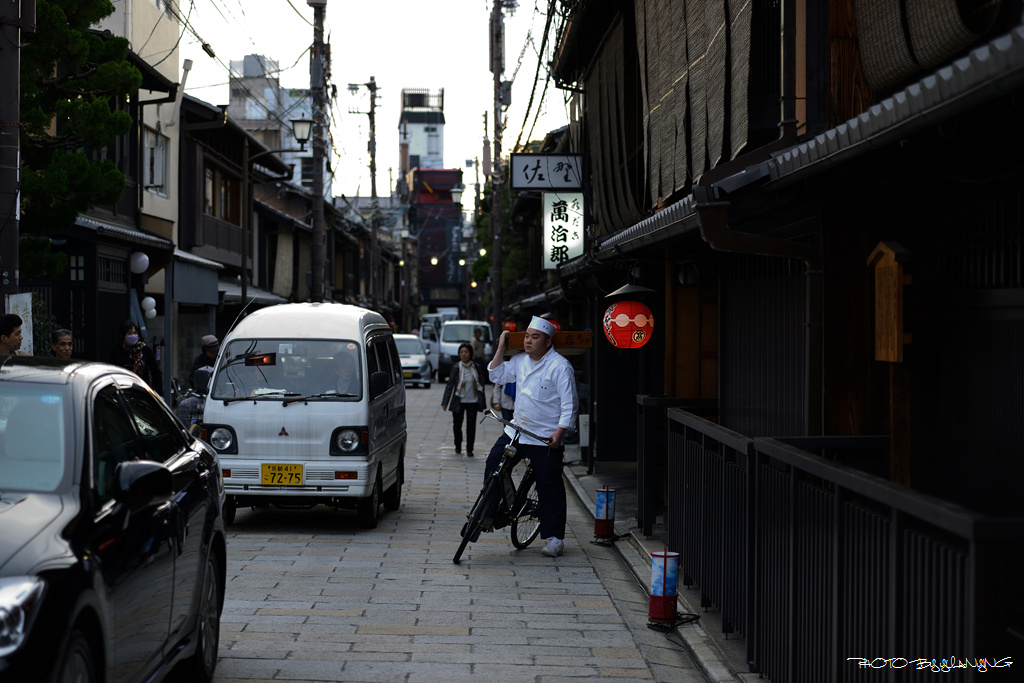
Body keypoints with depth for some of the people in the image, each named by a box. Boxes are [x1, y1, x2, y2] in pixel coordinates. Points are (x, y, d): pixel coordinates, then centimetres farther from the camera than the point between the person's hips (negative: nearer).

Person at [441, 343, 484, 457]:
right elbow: (449, 385, -3)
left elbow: (481, 385, 7)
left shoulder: (476, 367, 0)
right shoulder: (456, 368, -4)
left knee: (471, 426, -3)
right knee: (457, 425, 8)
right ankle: (458, 445, 33)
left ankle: (469, 449, 6)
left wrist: (481, 402, 5)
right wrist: (445, 402, -8)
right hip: (459, 401, 0)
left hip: (472, 401, 0)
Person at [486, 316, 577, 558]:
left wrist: (560, 431, -22)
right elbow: (497, 376, 16)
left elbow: (569, 403, -14)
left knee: (550, 489, 1)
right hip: (517, 431, 6)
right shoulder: (520, 361, 8)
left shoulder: (560, 366, -12)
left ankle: (554, 538, 9)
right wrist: (501, 347, 8)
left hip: (547, 439, -6)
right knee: (493, 464, -8)